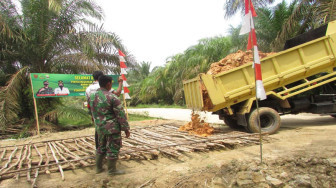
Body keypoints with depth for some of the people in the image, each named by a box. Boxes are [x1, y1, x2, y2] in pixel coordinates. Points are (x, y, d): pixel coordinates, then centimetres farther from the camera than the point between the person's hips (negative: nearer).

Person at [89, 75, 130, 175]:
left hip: (99, 128, 7)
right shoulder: (112, 97, -18)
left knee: (101, 147, 22)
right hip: (112, 128, -7)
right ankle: (112, 170, 19)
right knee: (113, 149, 7)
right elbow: (121, 114, -15)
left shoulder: (92, 96, 3)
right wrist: (126, 128, -9)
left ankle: (98, 168, 32)